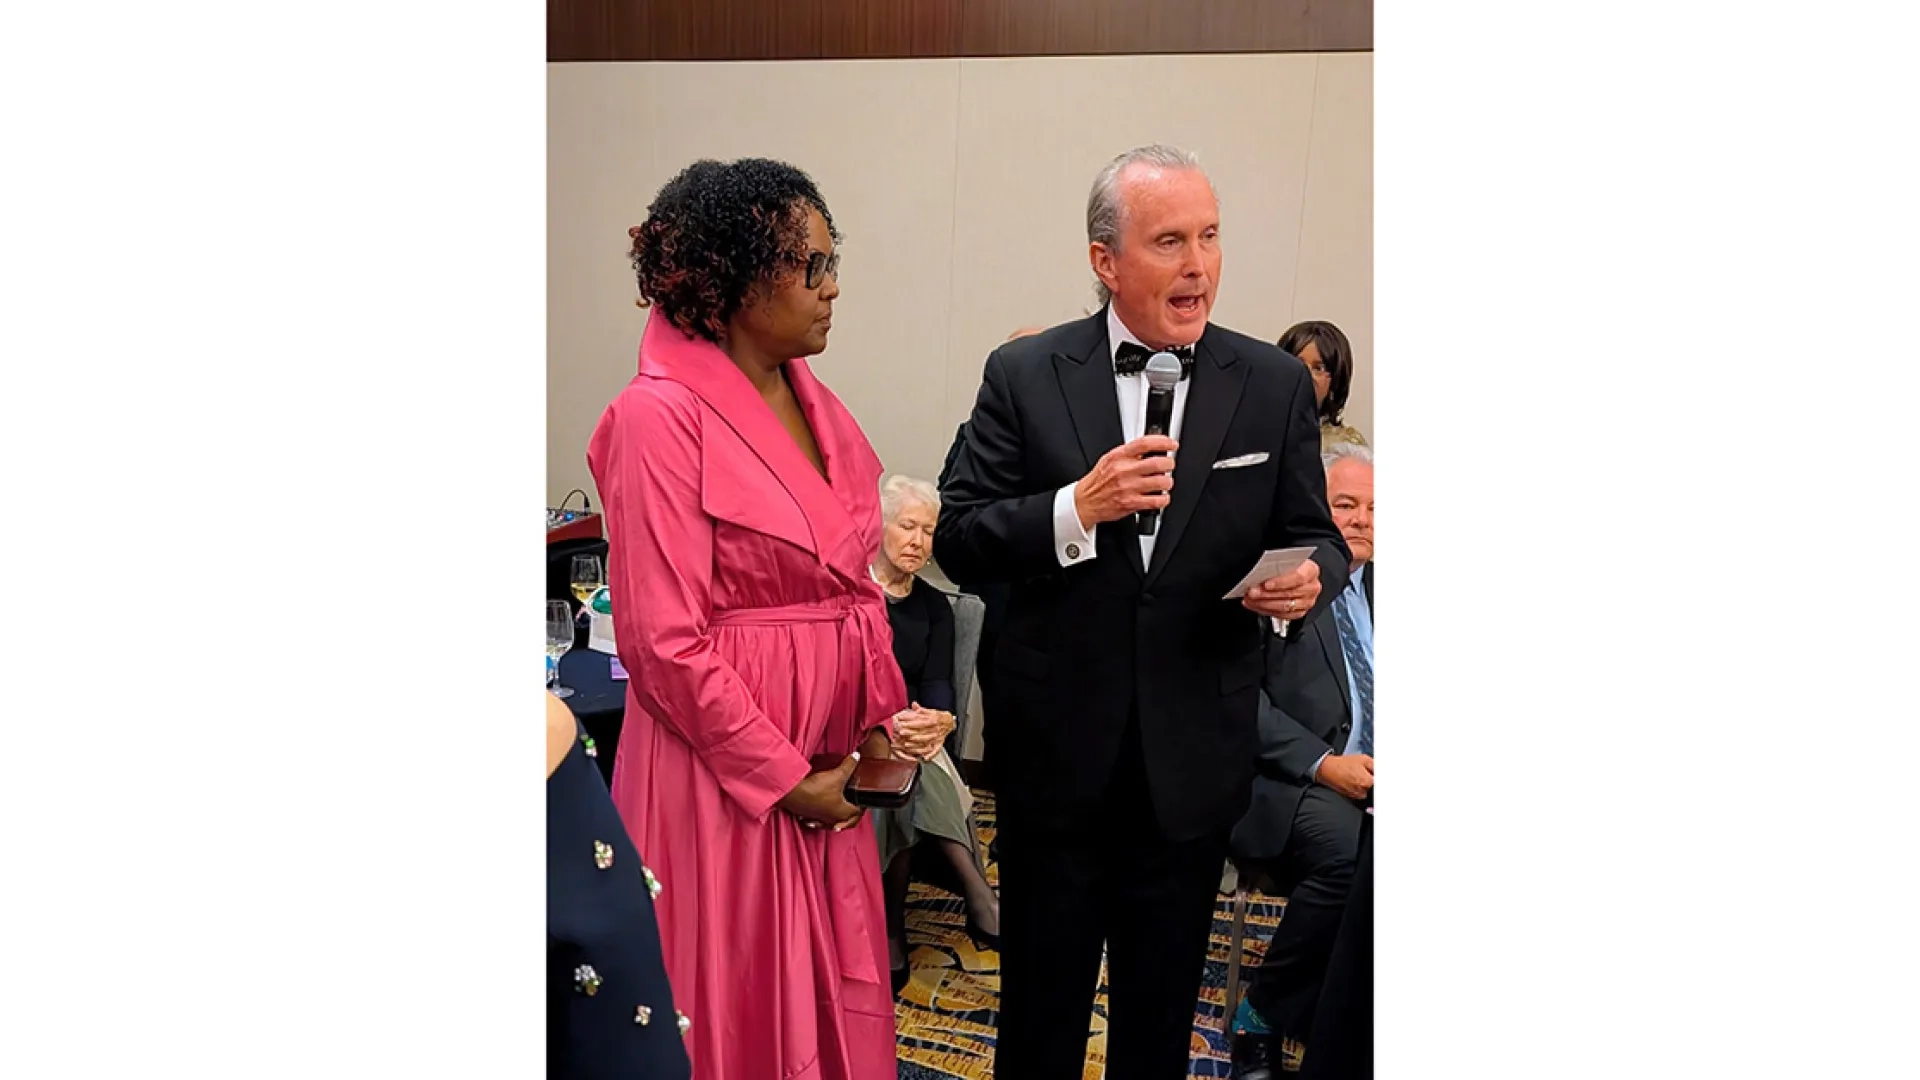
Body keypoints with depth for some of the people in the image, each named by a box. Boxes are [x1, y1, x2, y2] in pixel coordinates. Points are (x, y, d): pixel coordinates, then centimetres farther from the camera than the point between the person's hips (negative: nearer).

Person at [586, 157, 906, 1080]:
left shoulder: (815, 404, 7)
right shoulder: (661, 417, -16)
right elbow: (665, 641, -18)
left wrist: (879, 723, 4)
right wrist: (782, 779, -13)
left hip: (827, 763, 7)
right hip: (724, 772, -6)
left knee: (835, 999, 19)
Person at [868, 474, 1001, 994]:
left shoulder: (934, 606, 14)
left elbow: (938, 682, 1)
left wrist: (937, 720, -25)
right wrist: (881, 723, -28)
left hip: (913, 730, 3)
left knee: (914, 771, -33)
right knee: (914, 770, -35)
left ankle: (895, 925, -26)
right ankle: (976, 893, -31)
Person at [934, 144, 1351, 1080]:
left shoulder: (1275, 386, -1)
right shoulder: (1024, 375, -5)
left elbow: (1314, 536, 6)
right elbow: (957, 539, -6)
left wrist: (1307, 579, -17)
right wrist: (1078, 509, -23)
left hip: (1193, 759, 2)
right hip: (1056, 751, -1)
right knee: (1040, 1002, 19)